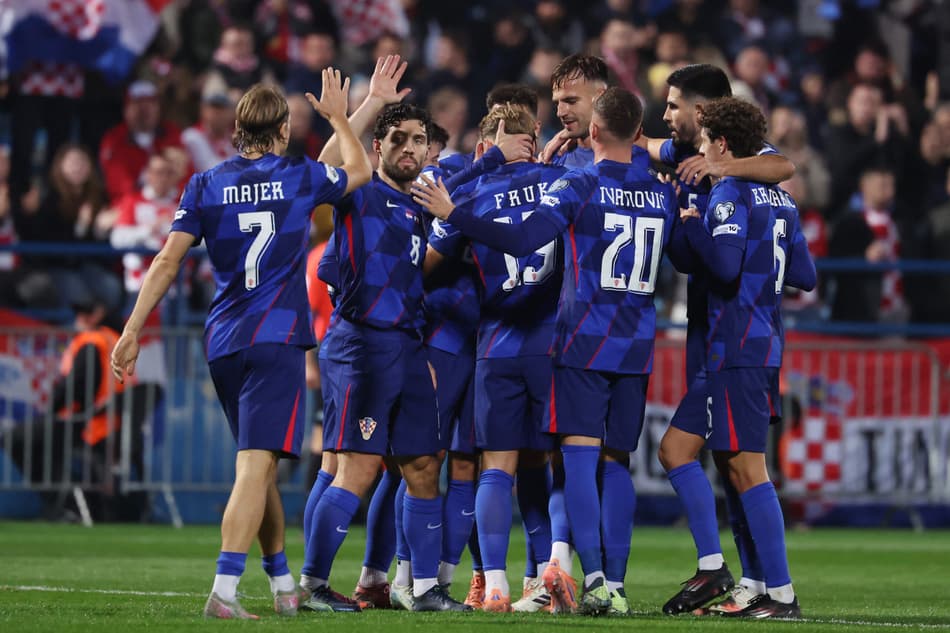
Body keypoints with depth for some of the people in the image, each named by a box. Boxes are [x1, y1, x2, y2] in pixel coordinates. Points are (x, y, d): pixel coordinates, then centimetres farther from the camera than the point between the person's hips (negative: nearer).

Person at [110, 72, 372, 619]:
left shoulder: (207, 186, 5)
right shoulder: (301, 178, 1)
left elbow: (167, 262, -1)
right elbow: (361, 170, 22)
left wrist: (133, 332, 1)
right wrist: (338, 116, 36)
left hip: (224, 343, 4)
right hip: (278, 338, -4)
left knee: (260, 465, 17)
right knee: (256, 464, -12)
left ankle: (284, 585, 25)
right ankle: (225, 589, -26)